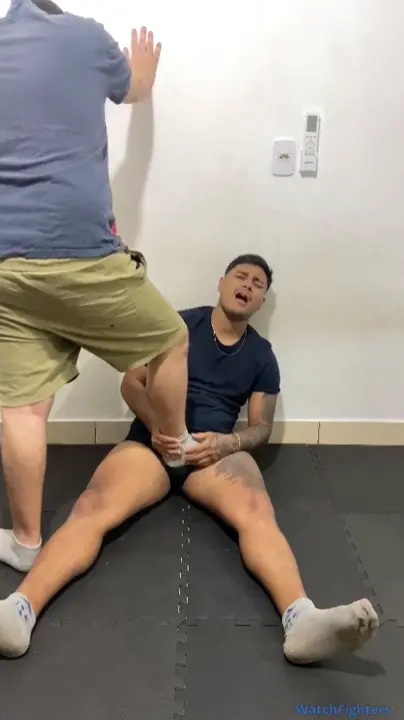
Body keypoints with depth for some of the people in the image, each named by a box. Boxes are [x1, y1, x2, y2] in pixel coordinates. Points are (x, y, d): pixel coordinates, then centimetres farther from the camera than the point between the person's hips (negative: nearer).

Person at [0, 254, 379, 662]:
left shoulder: (262, 355, 14)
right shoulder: (180, 324, 8)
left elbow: (262, 426, 12)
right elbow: (132, 383, 6)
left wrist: (226, 442, -11)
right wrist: (155, 425, -14)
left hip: (216, 450, 1)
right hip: (151, 442, 0)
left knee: (257, 514, -35)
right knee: (91, 511, -31)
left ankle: (301, 620, -56)